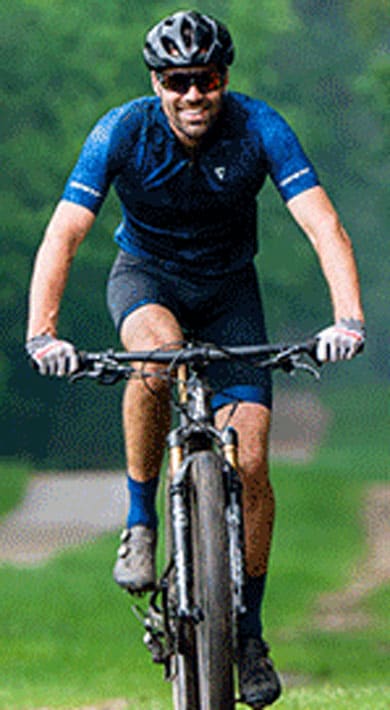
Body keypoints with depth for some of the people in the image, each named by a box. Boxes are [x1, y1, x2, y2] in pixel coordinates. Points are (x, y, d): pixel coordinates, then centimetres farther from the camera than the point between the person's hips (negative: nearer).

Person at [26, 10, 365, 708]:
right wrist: (41, 332, -45)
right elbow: (63, 235, -30)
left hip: (226, 287, 1)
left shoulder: (258, 128, -23)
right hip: (145, 276, -1)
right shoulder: (121, 133, -24)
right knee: (157, 350, -38)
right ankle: (140, 524, -19)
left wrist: (348, 318, -45)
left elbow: (323, 225, -30)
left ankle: (249, 634, 4)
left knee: (249, 459, -12)